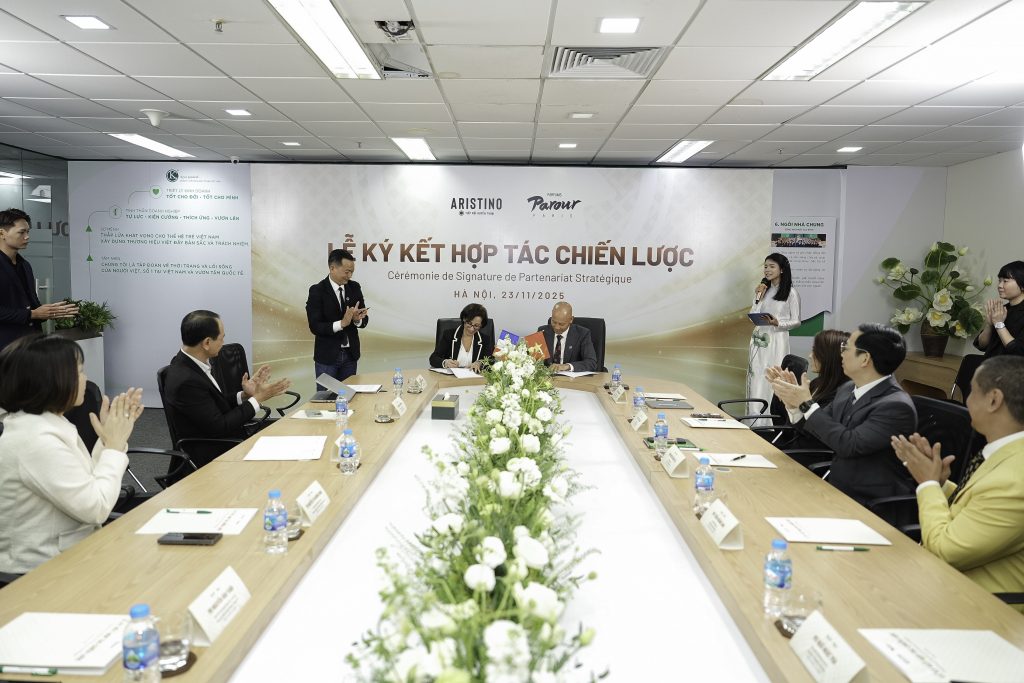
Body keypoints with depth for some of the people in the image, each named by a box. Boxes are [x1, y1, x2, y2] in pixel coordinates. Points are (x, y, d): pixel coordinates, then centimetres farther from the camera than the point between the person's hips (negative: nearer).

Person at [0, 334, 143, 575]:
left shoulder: (43, 425, 4)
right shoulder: (36, 441, -24)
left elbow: (88, 487, 9)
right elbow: (97, 507, -23)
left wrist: (109, 441, 0)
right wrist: (115, 445, -14)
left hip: (65, 553, 8)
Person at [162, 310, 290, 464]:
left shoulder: (203, 360, 0)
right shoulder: (185, 381, -25)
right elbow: (220, 427, -20)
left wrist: (244, 395, -5)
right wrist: (258, 398, -14)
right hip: (212, 455, -8)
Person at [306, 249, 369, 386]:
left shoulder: (355, 287, 2)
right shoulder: (317, 291, -11)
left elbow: (364, 319, 5)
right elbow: (315, 327, -16)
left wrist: (357, 319, -18)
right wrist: (342, 323, -27)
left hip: (350, 354, 4)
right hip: (327, 356, -4)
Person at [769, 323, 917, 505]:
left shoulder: (897, 406, -20)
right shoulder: (848, 389, 4)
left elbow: (849, 445, -26)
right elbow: (820, 431, 12)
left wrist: (807, 404, -19)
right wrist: (794, 403, -5)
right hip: (837, 489, 7)